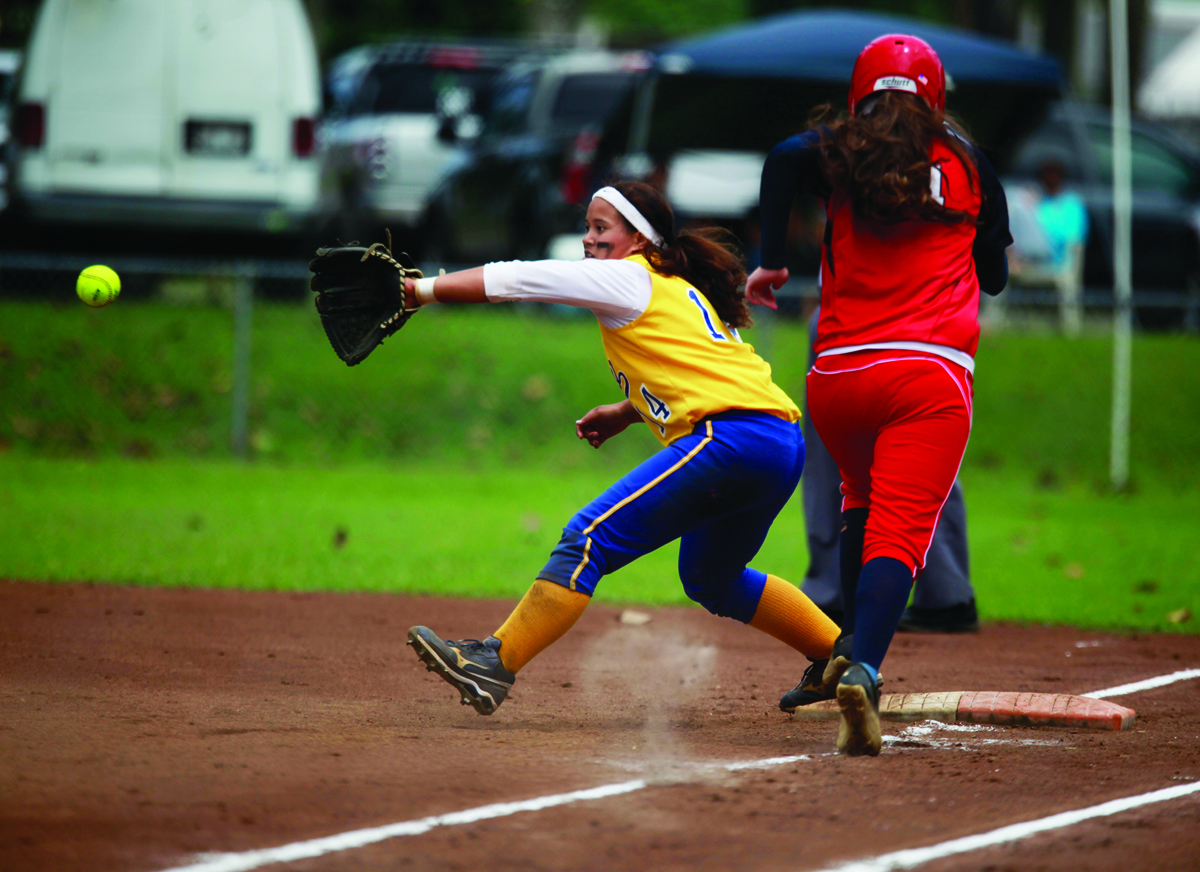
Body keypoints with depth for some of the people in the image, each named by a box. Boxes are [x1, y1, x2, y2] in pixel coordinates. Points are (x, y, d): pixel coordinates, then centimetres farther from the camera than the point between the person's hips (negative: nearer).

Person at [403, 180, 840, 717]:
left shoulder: (629, 279, 0)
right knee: (710, 579, 30)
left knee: (590, 538, -13)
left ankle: (496, 663, -21)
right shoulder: (678, 289, 25)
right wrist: (626, 411, 27)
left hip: (733, 435, -10)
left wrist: (420, 290, -3)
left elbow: (515, 280, -4)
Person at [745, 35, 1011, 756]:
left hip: (840, 373, 2)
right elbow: (995, 276, 19)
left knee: (863, 506, 28)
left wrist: (772, 262, -8)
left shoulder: (839, 153, 9)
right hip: (931, 375, -2)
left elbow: (785, 159, -14)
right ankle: (863, 668, -33)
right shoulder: (968, 164, 12)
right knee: (899, 533, -12)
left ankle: (852, 650, 20)